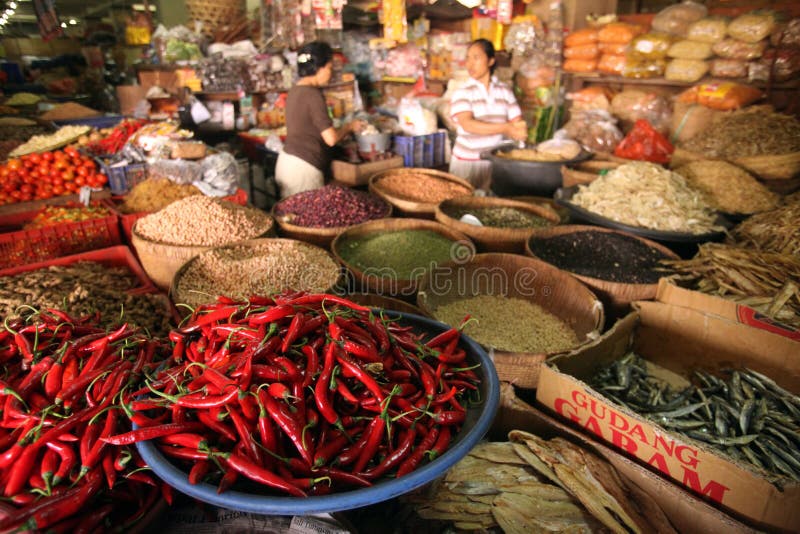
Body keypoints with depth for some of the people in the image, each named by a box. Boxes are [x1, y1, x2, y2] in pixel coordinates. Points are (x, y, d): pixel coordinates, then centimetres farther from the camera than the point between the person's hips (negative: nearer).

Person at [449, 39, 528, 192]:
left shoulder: (504, 91, 6)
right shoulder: (462, 93, -4)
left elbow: (518, 123, 4)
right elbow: (468, 125, -21)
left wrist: (519, 129, -20)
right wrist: (506, 128, -27)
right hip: (466, 163, -2)